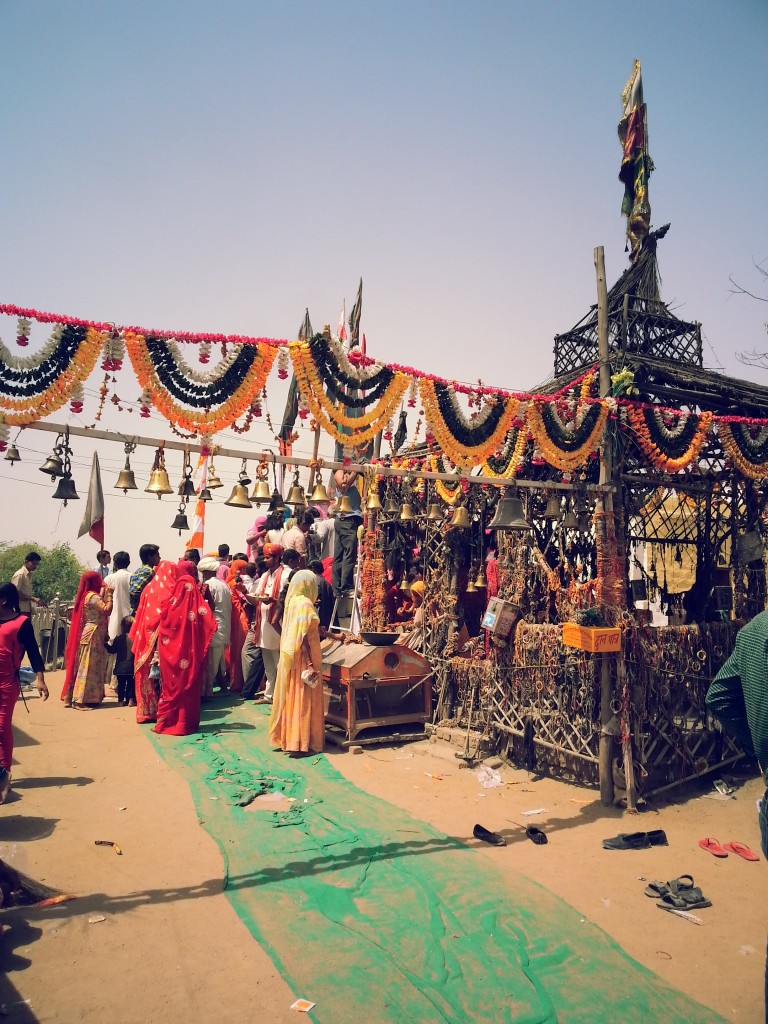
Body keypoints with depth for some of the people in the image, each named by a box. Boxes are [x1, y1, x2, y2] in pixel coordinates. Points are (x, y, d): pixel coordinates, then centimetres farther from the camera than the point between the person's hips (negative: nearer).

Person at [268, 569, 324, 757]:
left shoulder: (293, 601, 10)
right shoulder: (305, 604, -17)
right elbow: (304, 638, -22)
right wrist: (310, 664, -22)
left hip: (290, 657, 9)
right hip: (302, 659, -9)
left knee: (292, 697, 14)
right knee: (302, 699, -2)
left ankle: (288, 737, 22)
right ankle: (300, 744, 3)